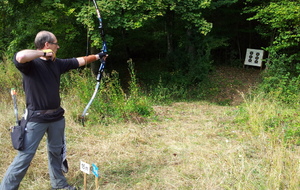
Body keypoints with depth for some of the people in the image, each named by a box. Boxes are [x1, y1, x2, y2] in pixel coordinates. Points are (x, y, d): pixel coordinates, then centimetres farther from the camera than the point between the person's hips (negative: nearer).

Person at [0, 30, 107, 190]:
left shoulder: (57, 63, 7)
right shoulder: (31, 63, -14)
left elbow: (80, 61, 19)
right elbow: (20, 56, -38)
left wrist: (97, 56, 26)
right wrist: (44, 53, -23)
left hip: (56, 116, 7)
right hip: (36, 118, -7)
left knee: (56, 151, 21)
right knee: (25, 156, -5)